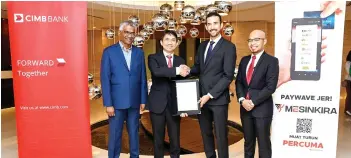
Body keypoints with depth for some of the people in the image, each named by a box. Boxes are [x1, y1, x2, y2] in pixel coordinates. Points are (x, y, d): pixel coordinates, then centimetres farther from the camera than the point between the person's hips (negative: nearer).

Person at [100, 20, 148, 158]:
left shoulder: (139, 52, 6)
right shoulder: (109, 52, -3)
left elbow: (142, 78, 7)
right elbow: (105, 79, -6)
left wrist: (143, 100, 3)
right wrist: (108, 104, -10)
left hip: (134, 101, 3)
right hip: (117, 101, -3)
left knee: (134, 133, 14)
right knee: (115, 134, 8)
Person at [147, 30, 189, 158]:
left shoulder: (181, 61, 7)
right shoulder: (153, 58, -1)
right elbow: (156, 71, -24)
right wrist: (177, 71, -28)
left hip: (174, 105, 2)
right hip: (158, 104, -2)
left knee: (175, 139, 9)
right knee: (158, 139, 11)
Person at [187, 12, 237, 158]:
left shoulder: (228, 47, -8)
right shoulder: (202, 46, 13)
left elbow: (228, 76, -14)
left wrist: (210, 95, -16)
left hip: (218, 99, -6)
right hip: (202, 97, 6)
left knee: (221, 135, 6)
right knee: (205, 133, 16)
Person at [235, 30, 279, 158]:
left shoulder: (271, 61, -6)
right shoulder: (244, 60, 11)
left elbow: (270, 87, -14)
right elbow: (238, 82, 8)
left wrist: (253, 102, -16)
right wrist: (242, 99, -8)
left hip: (262, 108, -5)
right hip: (245, 106, 5)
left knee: (263, 142, 7)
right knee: (248, 141, 16)